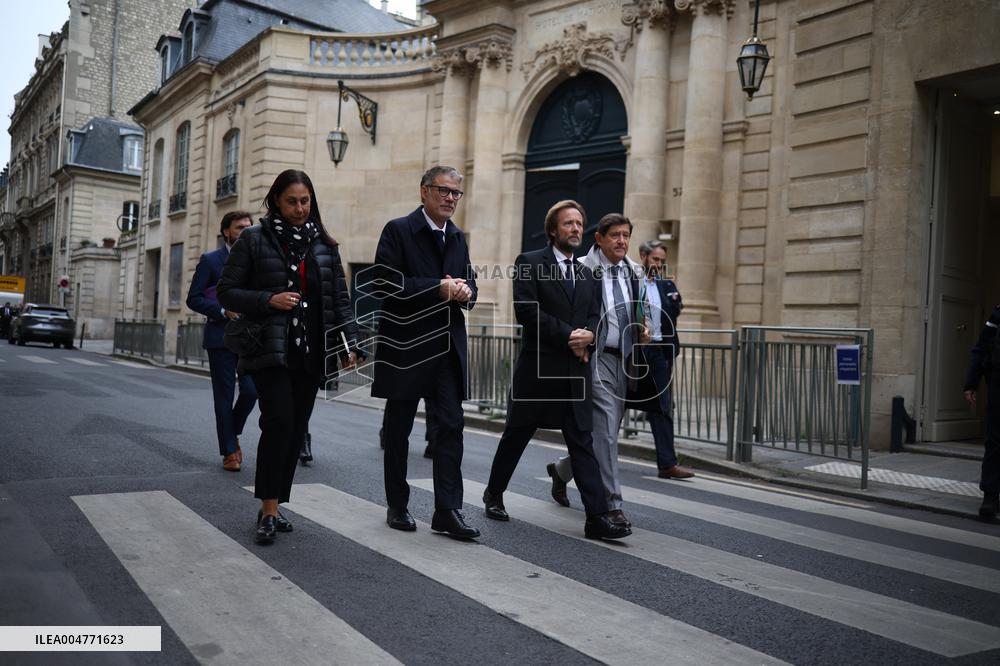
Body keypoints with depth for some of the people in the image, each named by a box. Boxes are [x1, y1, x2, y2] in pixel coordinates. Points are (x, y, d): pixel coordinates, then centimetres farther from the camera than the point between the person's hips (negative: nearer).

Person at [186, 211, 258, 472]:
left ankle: (232, 432, 22)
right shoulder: (210, 260, 1)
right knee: (224, 396, 2)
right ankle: (229, 451, 12)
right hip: (221, 337, -3)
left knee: (251, 390, -6)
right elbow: (193, 299, -3)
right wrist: (223, 311, -15)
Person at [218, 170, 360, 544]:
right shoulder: (255, 240, 2)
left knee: (297, 429, 5)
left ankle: (274, 505, 19)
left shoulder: (324, 245, 11)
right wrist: (269, 300, -14)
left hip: (311, 354, 4)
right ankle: (269, 510, -6)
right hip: (270, 350, -4)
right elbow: (227, 291, 1)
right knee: (279, 422, -16)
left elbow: (340, 298, 10)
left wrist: (349, 343, 0)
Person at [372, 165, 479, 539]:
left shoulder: (458, 238, 14)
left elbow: (469, 283, 20)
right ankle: (397, 507, 22)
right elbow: (386, 282, -14)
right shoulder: (398, 231, -4)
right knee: (398, 430, 8)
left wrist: (465, 292, -5)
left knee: (451, 427, -2)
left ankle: (447, 511, 3)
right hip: (406, 346, -5)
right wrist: (439, 288, -17)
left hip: (448, 347, 5)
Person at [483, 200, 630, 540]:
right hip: (538, 369, -4)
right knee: (516, 436, 10)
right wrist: (568, 336, -15)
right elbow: (526, 310, -13)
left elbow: (594, 317, 12)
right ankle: (494, 494, 31)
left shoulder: (587, 275, 16)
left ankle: (597, 518, -2)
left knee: (583, 442, 0)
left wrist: (587, 336, -11)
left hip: (577, 371, 4)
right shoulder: (530, 263, -2)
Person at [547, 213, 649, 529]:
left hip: (624, 361, 7)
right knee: (605, 429, -11)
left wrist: (643, 331, 5)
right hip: (596, 358, -7)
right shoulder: (582, 270, -8)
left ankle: (561, 470, 38)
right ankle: (612, 503, -2)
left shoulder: (635, 272, 12)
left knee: (607, 431, 14)